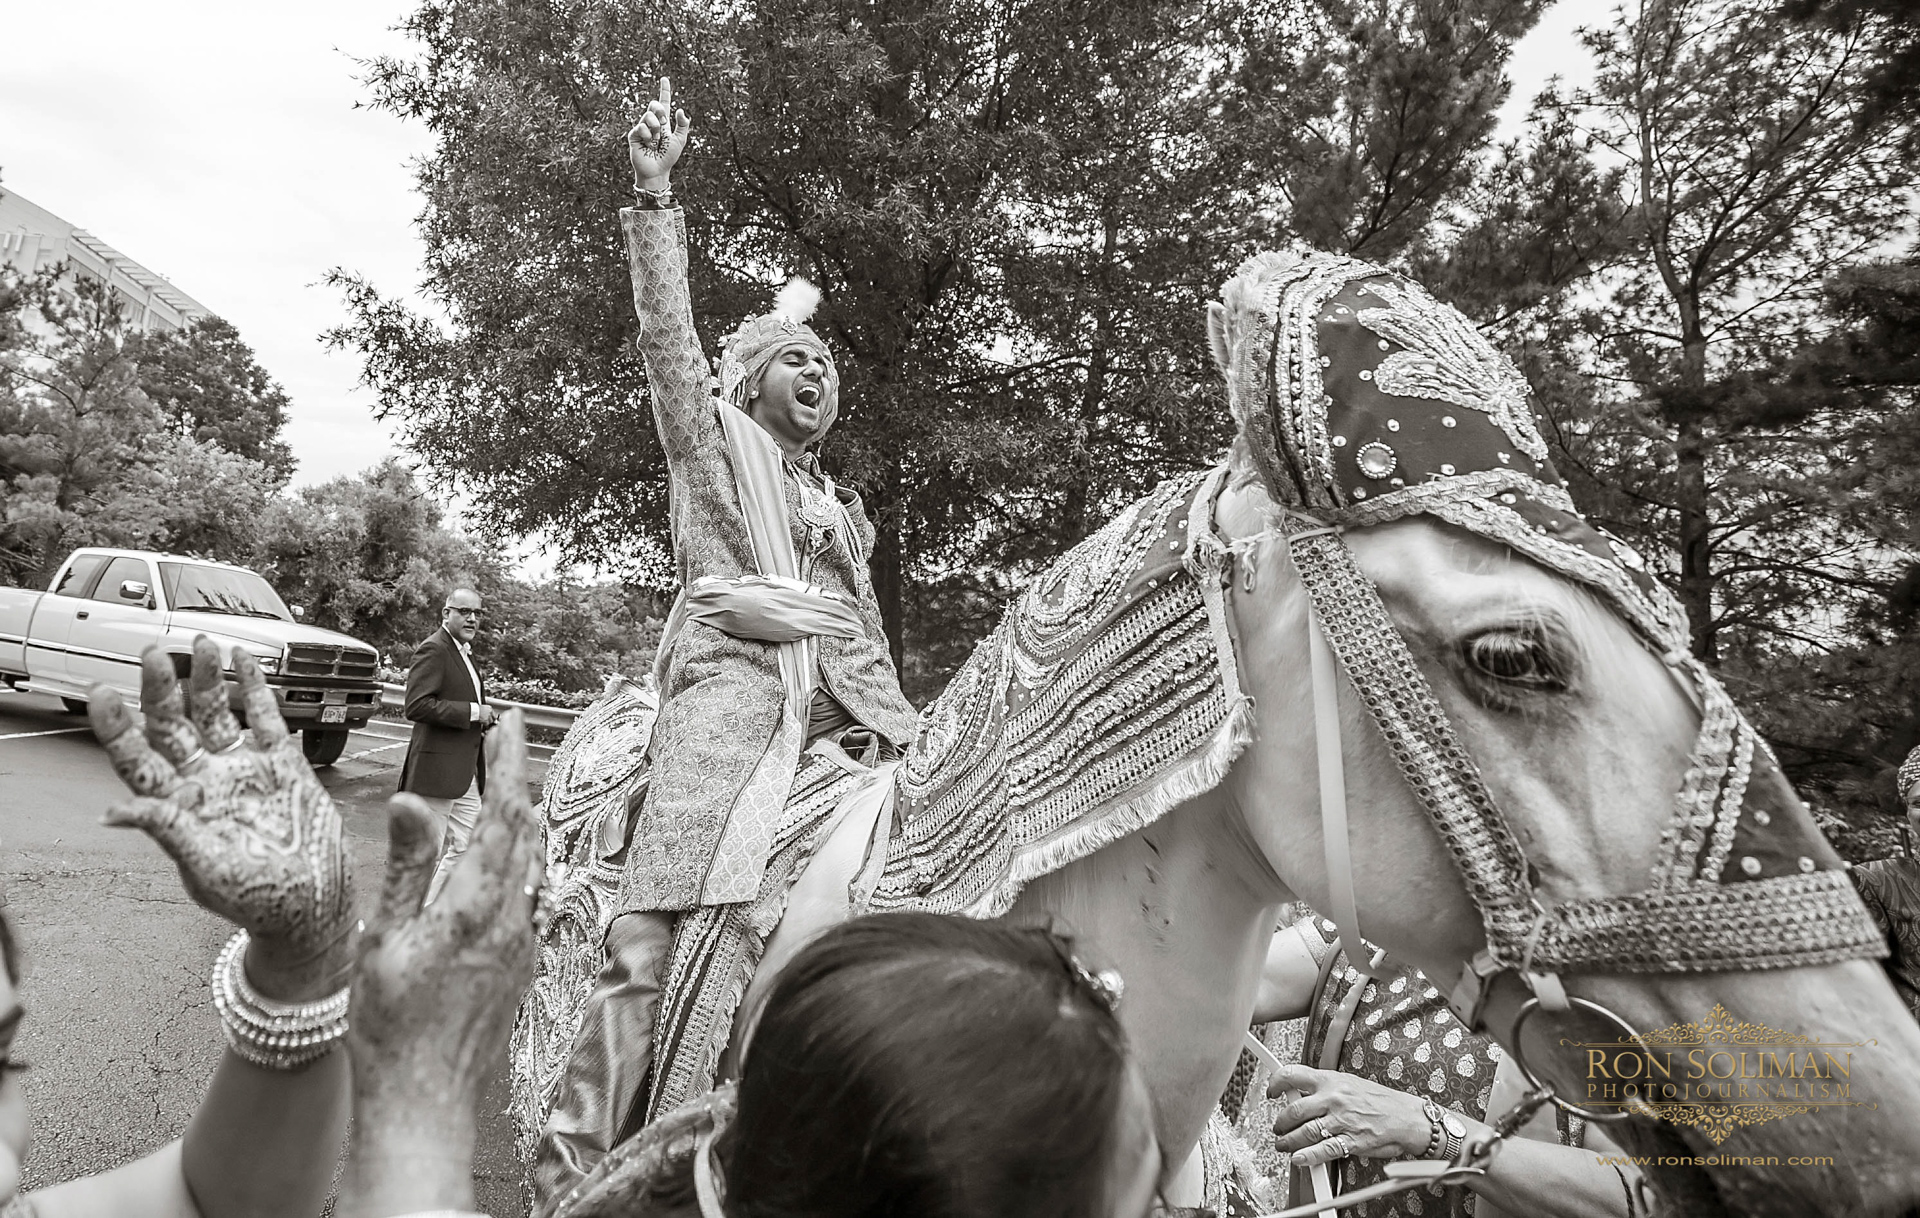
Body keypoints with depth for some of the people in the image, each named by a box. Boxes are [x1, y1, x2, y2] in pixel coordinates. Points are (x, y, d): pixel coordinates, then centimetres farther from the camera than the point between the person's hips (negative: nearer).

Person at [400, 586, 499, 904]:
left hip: (466, 773, 10)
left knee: (467, 847, 13)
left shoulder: (465, 652, 17)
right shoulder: (433, 649, -13)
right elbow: (417, 706, -23)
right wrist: (473, 712, -20)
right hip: (436, 770, -10)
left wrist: (487, 718, 10)